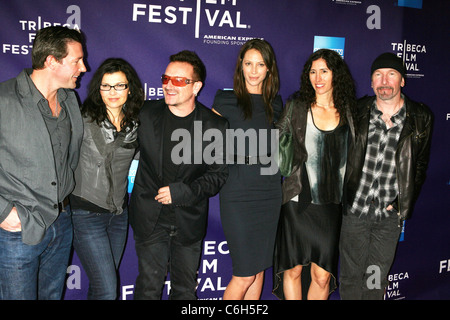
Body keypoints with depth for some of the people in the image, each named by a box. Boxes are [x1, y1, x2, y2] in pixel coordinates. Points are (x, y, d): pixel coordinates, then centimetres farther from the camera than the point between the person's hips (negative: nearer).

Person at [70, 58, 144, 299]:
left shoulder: (136, 123, 3)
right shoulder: (83, 119, -11)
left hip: (119, 213, 5)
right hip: (87, 213, -5)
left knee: (102, 286, 17)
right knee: (107, 291, -6)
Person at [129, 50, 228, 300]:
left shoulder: (215, 125, -9)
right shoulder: (146, 113, -6)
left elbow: (218, 174, -6)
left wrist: (182, 192, -17)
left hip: (189, 220, 0)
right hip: (150, 219, 0)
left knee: (185, 289, 16)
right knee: (149, 287, 9)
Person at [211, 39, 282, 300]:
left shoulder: (275, 104, 11)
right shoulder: (226, 101, -1)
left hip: (270, 192, 5)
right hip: (238, 194, -4)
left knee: (259, 269, 12)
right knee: (245, 274, -2)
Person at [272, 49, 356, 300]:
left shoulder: (348, 111, 4)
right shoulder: (296, 107, 0)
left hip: (331, 205, 1)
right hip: (297, 202, -1)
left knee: (322, 275, 3)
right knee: (294, 270, 10)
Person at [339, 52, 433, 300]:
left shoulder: (420, 118, -2)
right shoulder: (357, 111, -1)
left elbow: (420, 164, 6)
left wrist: (402, 204, -2)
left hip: (390, 215, 0)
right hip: (354, 208, 0)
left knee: (377, 279, 13)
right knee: (350, 275, 11)